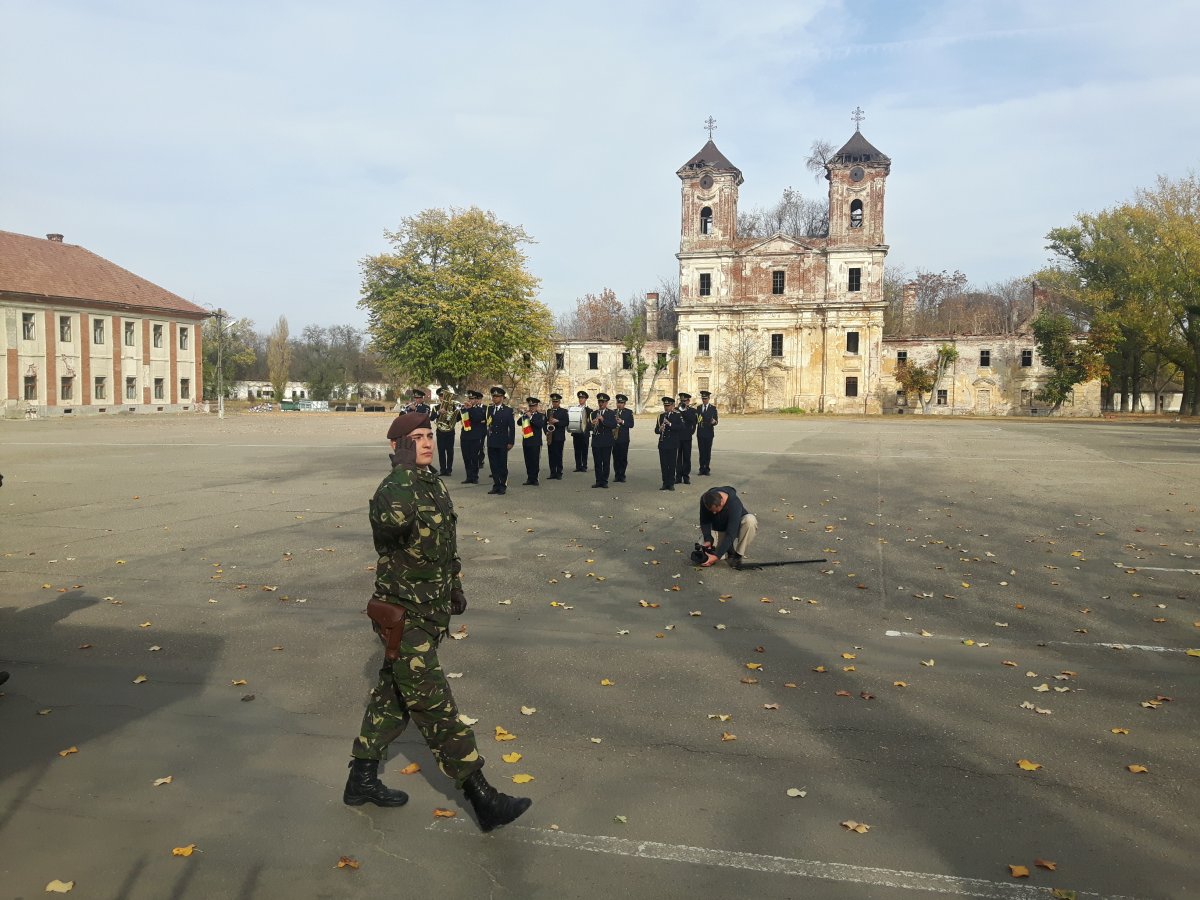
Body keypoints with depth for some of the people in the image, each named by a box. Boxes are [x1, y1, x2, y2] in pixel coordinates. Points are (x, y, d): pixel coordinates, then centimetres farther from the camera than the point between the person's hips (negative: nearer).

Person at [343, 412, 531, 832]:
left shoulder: (436, 486, 8)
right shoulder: (392, 489, -20)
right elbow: (395, 520, -46)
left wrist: (455, 586, 27)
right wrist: (404, 469, -35)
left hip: (430, 613, 9)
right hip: (404, 618, -9)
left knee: (393, 696, 19)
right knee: (436, 709, -2)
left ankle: (362, 780, 35)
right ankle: (482, 797, 4)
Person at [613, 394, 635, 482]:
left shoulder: (629, 412, 6)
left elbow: (631, 425, -3)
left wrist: (622, 422, -15)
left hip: (624, 439, -1)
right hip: (614, 438, 1)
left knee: (623, 458, -2)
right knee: (616, 458, 2)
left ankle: (622, 475, 5)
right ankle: (616, 475, 8)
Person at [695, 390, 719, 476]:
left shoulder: (713, 408, 3)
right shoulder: (698, 408, 10)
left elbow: (716, 421, -1)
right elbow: (695, 420, 13)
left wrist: (714, 422, -23)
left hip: (709, 433, -2)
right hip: (700, 433, 2)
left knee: (708, 452, 2)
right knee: (701, 451, 3)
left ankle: (707, 469, 8)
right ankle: (702, 469, 8)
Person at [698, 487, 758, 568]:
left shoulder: (734, 504, -37)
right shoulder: (705, 500, -25)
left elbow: (730, 534, -37)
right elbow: (704, 522, -11)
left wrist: (717, 556, -40)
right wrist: (708, 540, -27)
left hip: (736, 525, -3)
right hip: (717, 529, 3)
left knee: (750, 520, -38)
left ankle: (737, 555, -18)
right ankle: (729, 551, 8)